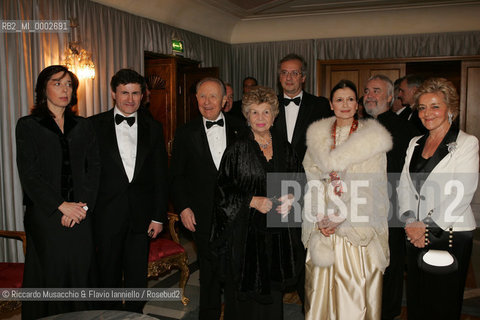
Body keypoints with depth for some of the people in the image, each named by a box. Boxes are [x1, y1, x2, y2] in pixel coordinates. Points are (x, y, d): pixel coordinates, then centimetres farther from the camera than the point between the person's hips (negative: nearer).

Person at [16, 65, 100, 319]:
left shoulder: (83, 127, 12)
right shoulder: (28, 126, 2)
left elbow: (94, 168, 7)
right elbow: (29, 174, -6)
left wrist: (83, 204, -7)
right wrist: (61, 206, -12)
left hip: (80, 214, 3)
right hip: (45, 216, -3)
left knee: (80, 274, 5)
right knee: (49, 276, 3)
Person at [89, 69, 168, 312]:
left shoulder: (153, 128, 5)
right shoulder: (95, 125, 0)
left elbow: (160, 176, 5)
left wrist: (159, 216, 1)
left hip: (140, 216, 1)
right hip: (107, 215, -1)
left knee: (137, 276, 11)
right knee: (109, 275, 11)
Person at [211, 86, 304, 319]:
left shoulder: (284, 148, 7)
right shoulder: (237, 149, -5)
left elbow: (298, 181, 15)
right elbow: (223, 189, -6)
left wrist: (290, 199, -5)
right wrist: (253, 201, -16)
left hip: (278, 233, 4)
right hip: (246, 232, -3)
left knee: (273, 293, 12)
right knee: (245, 294, 4)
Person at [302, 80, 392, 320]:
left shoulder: (372, 137, -2)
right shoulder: (318, 135, 8)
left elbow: (369, 187, -8)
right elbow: (313, 180, 5)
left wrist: (340, 217, -14)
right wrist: (320, 218, -8)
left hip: (357, 226, -3)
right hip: (323, 225, 3)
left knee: (355, 286, 0)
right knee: (322, 283, 8)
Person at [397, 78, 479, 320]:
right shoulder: (415, 144, 13)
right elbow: (404, 185, 9)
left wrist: (428, 227, -16)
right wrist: (411, 223, -6)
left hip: (451, 234, -5)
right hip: (415, 235, 5)